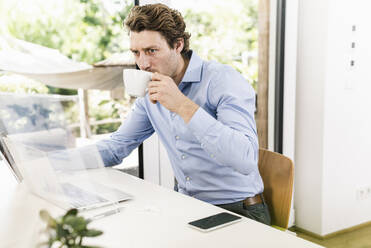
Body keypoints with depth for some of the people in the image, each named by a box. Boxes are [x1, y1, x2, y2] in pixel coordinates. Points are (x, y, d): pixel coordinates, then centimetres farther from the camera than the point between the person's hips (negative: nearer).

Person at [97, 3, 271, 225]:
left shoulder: (223, 80, -18)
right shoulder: (151, 95, 5)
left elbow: (246, 160, -32)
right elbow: (116, 147, 11)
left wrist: (183, 105, -33)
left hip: (238, 212, -6)